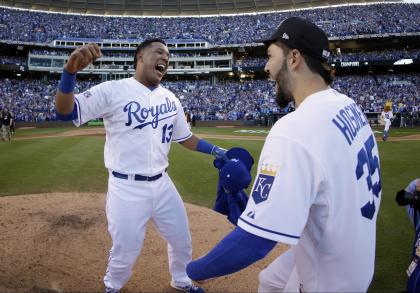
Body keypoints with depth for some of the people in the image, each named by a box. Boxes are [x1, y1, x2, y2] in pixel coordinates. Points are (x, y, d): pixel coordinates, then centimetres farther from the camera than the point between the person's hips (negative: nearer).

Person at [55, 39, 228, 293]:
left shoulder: (170, 98, 7)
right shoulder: (113, 90, -11)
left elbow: (185, 137, 16)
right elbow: (65, 112, -19)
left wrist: (216, 151, 5)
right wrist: (71, 71, -36)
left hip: (162, 185, 6)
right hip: (127, 189, -5)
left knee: (182, 240, 19)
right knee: (125, 253, 7)